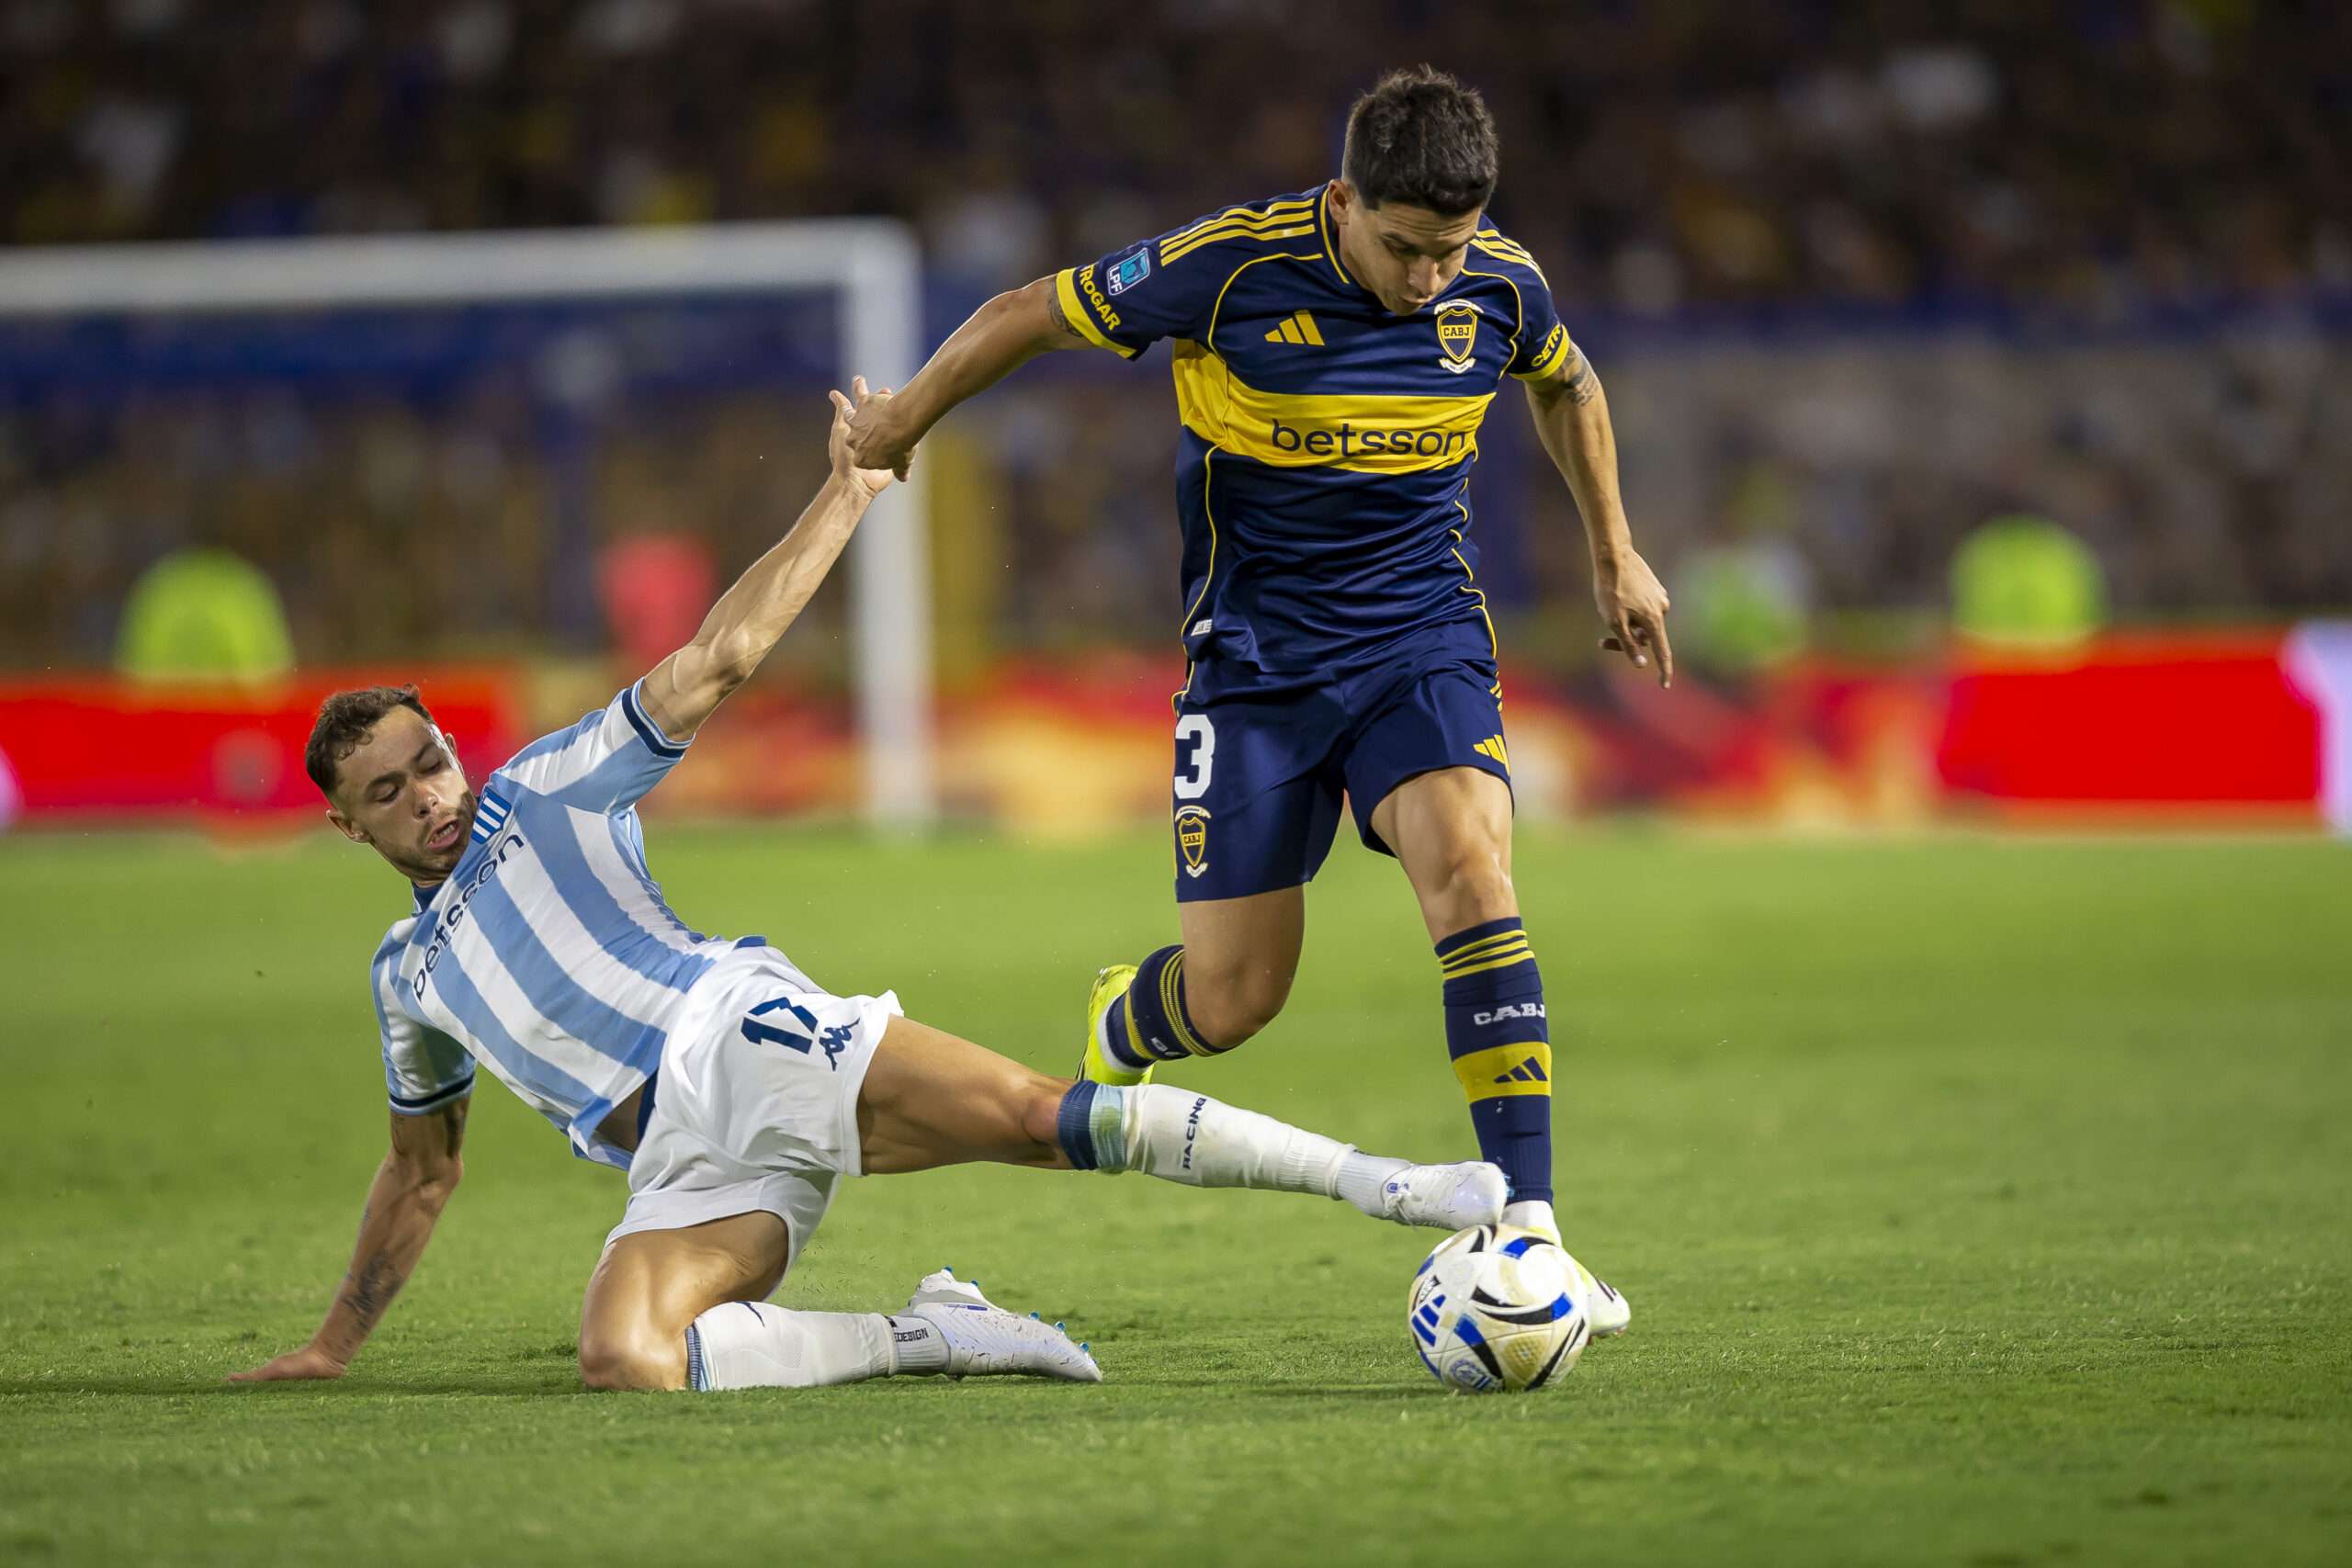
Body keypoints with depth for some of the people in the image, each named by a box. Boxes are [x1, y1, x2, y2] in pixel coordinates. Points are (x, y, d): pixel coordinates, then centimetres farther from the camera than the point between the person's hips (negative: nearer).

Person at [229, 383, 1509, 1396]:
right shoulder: (407, 972, 28)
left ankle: (1380, 1183, -27)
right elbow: (422, 1166, 39)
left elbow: (716, 660, 8)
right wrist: (335, 1343, 38)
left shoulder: (542, 792, 15)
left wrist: (844, 499, 1)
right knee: (620, 1361, -30)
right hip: (686, 1164, 3)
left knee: (1033, 1115, -26)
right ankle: (922, 1337, -17)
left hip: (738, 1035, -3)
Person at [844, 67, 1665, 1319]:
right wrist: (902, 421, 10)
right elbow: (1030, 315, -4)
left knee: (1471, 872, -26)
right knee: (1233, 998, -2)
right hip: (1256, 655, -2)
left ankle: (1527, 1225, -27)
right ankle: (1117, 1032, 38)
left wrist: (1614, 555, 23)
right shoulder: (1230, 269, -19)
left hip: (1424, 639, 2)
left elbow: (1565, 383, 17)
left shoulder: (1499, 286, -9)